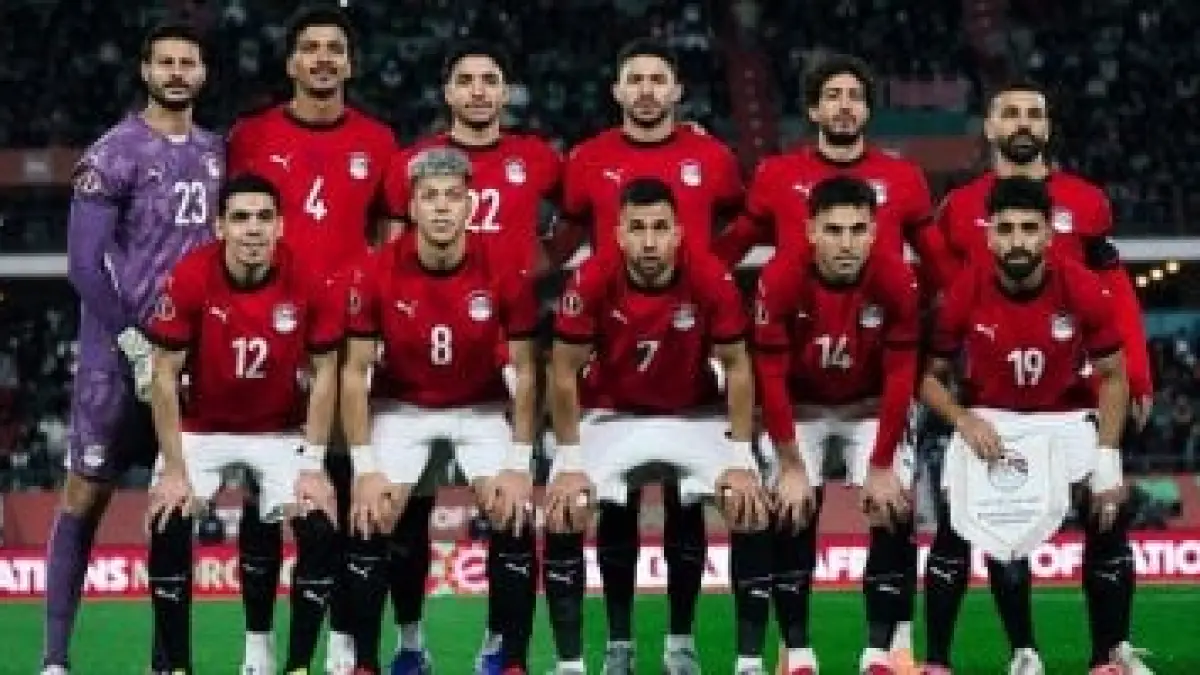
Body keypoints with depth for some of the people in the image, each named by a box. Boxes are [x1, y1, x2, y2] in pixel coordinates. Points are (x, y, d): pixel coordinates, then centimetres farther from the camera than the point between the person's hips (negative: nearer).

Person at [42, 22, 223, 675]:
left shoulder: (216, 154, 11)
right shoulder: (113, 154, -8)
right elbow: (84, 264, -12)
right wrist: (135, 344, -15)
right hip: (118, 350, -6)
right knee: (86, 494, -2)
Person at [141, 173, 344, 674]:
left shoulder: (309, 284, -20)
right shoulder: (189, 280, -23)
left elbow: (323, 375, -8)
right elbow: (165, 377, -15)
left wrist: (313, 466, -10)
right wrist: (174, 469, -16)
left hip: (282, 431, 1)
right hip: (200, 429, -1)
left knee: (320, 532, -16)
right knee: (169, 530, -20)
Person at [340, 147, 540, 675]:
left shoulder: (505, 273, -20)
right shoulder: (378, 274, -21)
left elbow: (524, 372, -10)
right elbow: (355, 373, -12)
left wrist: (519, 463, -13)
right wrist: (364, 467, -16)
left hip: (482, 408, 0)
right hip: (401, 408, 0)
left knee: (516, 522, -15)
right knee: (370, 527, -15)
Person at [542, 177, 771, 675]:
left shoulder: (711, 280, -22)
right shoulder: (592, 281, -23)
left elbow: (737, 369, -10)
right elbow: (564, 374, -12)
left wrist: (740, 459, -14)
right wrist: (570, 462, -14)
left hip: (694, 417, 0)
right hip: (610, 417, 0)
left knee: (753, 510, -18)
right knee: (562, 515, -20)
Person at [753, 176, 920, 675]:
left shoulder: (896, 281, -24)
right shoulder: (780, 280, -27)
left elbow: (900, 378, -17)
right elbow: (771, 377, -20)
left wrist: (882, 465, -16)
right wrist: (791, 466, -18)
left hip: (871, 408, 1)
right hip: (799, 409, -1)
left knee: (895, 515, -12)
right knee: (791, 518, -12)